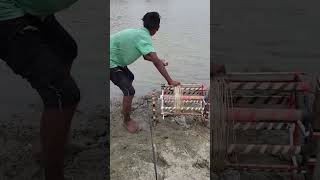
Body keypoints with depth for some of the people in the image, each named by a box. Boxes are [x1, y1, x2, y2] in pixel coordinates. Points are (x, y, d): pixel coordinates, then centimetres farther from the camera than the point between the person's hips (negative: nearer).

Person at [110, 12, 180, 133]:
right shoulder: (144, 37, -22)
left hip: (115, 60, 11)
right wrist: (170, 81, -25)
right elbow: (156, 62, -28)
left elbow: (146, 56, 22)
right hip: (111, 63, -11)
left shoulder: (139, 33, 7)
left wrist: (160, 61, 26)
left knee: (130, 77, 30)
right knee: (129, 91, -13)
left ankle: (125, 108, 46)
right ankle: (127, 121, 9)